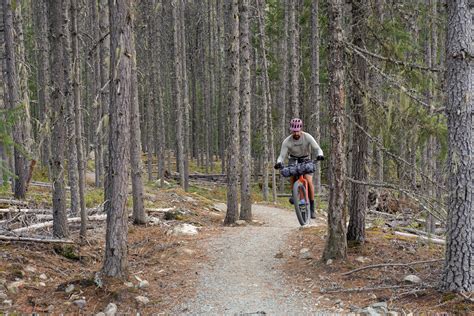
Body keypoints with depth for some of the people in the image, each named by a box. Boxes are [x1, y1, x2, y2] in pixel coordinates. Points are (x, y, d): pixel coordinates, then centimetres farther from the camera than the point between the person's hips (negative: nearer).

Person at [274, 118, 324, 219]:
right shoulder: (287, 141, -20)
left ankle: (312, 208, -10)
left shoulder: (307, 137, -21)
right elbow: (282, 155, -20)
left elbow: (317, 149, -26)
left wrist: (319, 155, -49)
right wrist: (279, 162, -43)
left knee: (309, 181, -20)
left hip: (305, 161, 0)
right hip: (293, 160, 1)